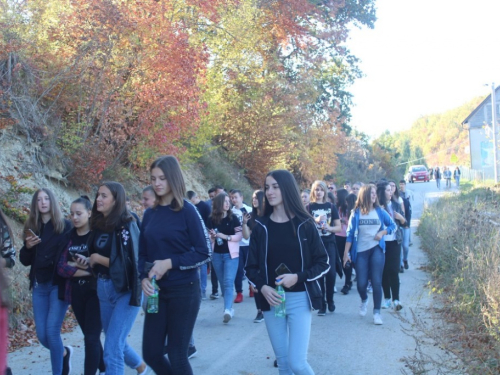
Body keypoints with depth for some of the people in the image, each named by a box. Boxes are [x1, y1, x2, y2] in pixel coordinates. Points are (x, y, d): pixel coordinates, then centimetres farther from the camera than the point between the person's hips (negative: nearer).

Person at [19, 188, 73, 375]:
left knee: (52, 331, -10)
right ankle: (64, 352, 35)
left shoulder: (64, 225, -4)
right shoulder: (31, 227, 9)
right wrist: (28, 246, -8)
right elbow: (25, 261, 10)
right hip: (39, 286, 5)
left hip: (59, 284, -5)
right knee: (42, 335, 5)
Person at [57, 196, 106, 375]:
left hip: (95, 291, -5)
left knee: (91, 337, -6)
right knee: (91, 336, 15)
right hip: (76, 293, 5)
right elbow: (61, 267, -3)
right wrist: (88, 270, -15)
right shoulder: (70, 237, 5)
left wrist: (81, 265, -15)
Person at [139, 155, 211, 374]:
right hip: (157, 291, 5)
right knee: (151, 353, 8)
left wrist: (170, 263, -18)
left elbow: (204, 253, -10)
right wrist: (144, 278, -8)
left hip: (184, 290, -5)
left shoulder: (187, 210, -8)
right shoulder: (150, 214, 7)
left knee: (177, 355, 2)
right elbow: (143, 253, 11)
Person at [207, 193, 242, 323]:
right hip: (216, 255, 3)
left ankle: (227, 310, -23)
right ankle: (230, 308, 22)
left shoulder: (233, 218, -3)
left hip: (230, 254, -3)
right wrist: (212, 236, -13)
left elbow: (240, 235, -6)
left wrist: (225, 236, -15)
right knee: (223, 282, 10)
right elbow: (208, 237, 9)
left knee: (228, 282, -13)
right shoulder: (211, 219, 1)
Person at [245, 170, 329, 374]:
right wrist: (262, 287, -14)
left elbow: (323, 263, 0)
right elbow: (251, 267, 5)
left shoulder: (305, 224, -3)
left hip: (299, 299, -2)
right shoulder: (261, 226, 1)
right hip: (271, 300, 2)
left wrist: (298, 277, -15)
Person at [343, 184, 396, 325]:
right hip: (360, 251, 0)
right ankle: (364, 300, 33)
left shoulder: (380, 211, 3)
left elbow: (393, 225, 11)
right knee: (361, 283, -1)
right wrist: (346, 253, -3)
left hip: (376, 249, 0)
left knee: (376, 282, -5)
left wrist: (382, 233, -8)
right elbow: (350, 233, 0)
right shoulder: (356, 213, 0)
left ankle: (377, 312, 8)